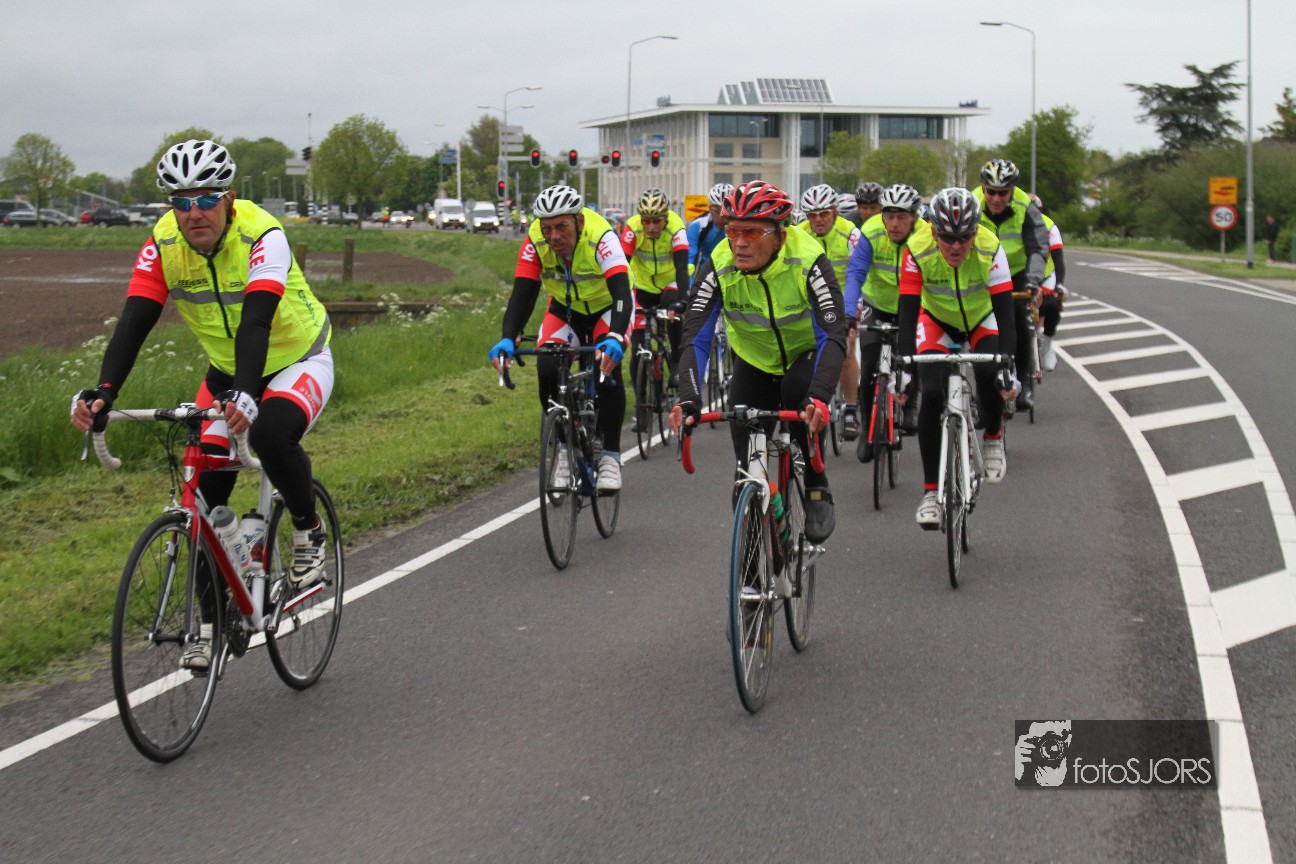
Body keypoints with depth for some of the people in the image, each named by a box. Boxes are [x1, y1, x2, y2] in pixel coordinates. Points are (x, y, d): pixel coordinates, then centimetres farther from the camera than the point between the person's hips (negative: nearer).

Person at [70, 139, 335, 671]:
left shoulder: (262, 237, -29)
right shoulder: (163, 245, -16)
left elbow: (255, 321, -42)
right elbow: (134, 322, -24)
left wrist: (245, 395, -58)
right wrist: (103, 393, -41)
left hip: (298, 362, -5)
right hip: (226, 371, 5)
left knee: (270, 433, -35)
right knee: (204, 493, -7)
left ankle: (308, 530, -7)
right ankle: (212, 620, 6)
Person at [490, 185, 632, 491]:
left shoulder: (601, 238, -36)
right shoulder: (535, 242, -26)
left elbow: (622, 293, -45)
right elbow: (522, 295, -30)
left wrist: (614, 339, -62)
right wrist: (507, 339, -47)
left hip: (607, 307, -3)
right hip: (565, 309, 3)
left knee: (607, 367, -26)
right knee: (547, 370, -20)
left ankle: (611, 457, -13)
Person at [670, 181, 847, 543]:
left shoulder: (807, 261, -31)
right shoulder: (719, 266, -24)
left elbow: (833, 336, -38)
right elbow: (696, 339, -28)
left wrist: (819, 398, -54)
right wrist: (689, 399, -46)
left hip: (806, 354, -2)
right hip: (753, 360, 3)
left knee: (798, 390, -34)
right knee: (747, 457, -8)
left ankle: (818, 495, -16)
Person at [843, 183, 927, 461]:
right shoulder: (871, 233, -26)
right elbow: (854, 273, -33)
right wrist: (849, 313, -47)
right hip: (876, 305, 0)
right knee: (868, 369, -9)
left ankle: (910, 405, 8)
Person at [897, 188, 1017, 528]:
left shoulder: (990, 249, -31)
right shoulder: (917, 250, -30)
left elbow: (1004, 312, -31)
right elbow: (908, 313, -28)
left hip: (981, 321, 0)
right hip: (937, 321, 0)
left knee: (988, 373, -29)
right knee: (931, 394, -19)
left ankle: (993, 438, 3)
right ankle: (931, 491, -9)